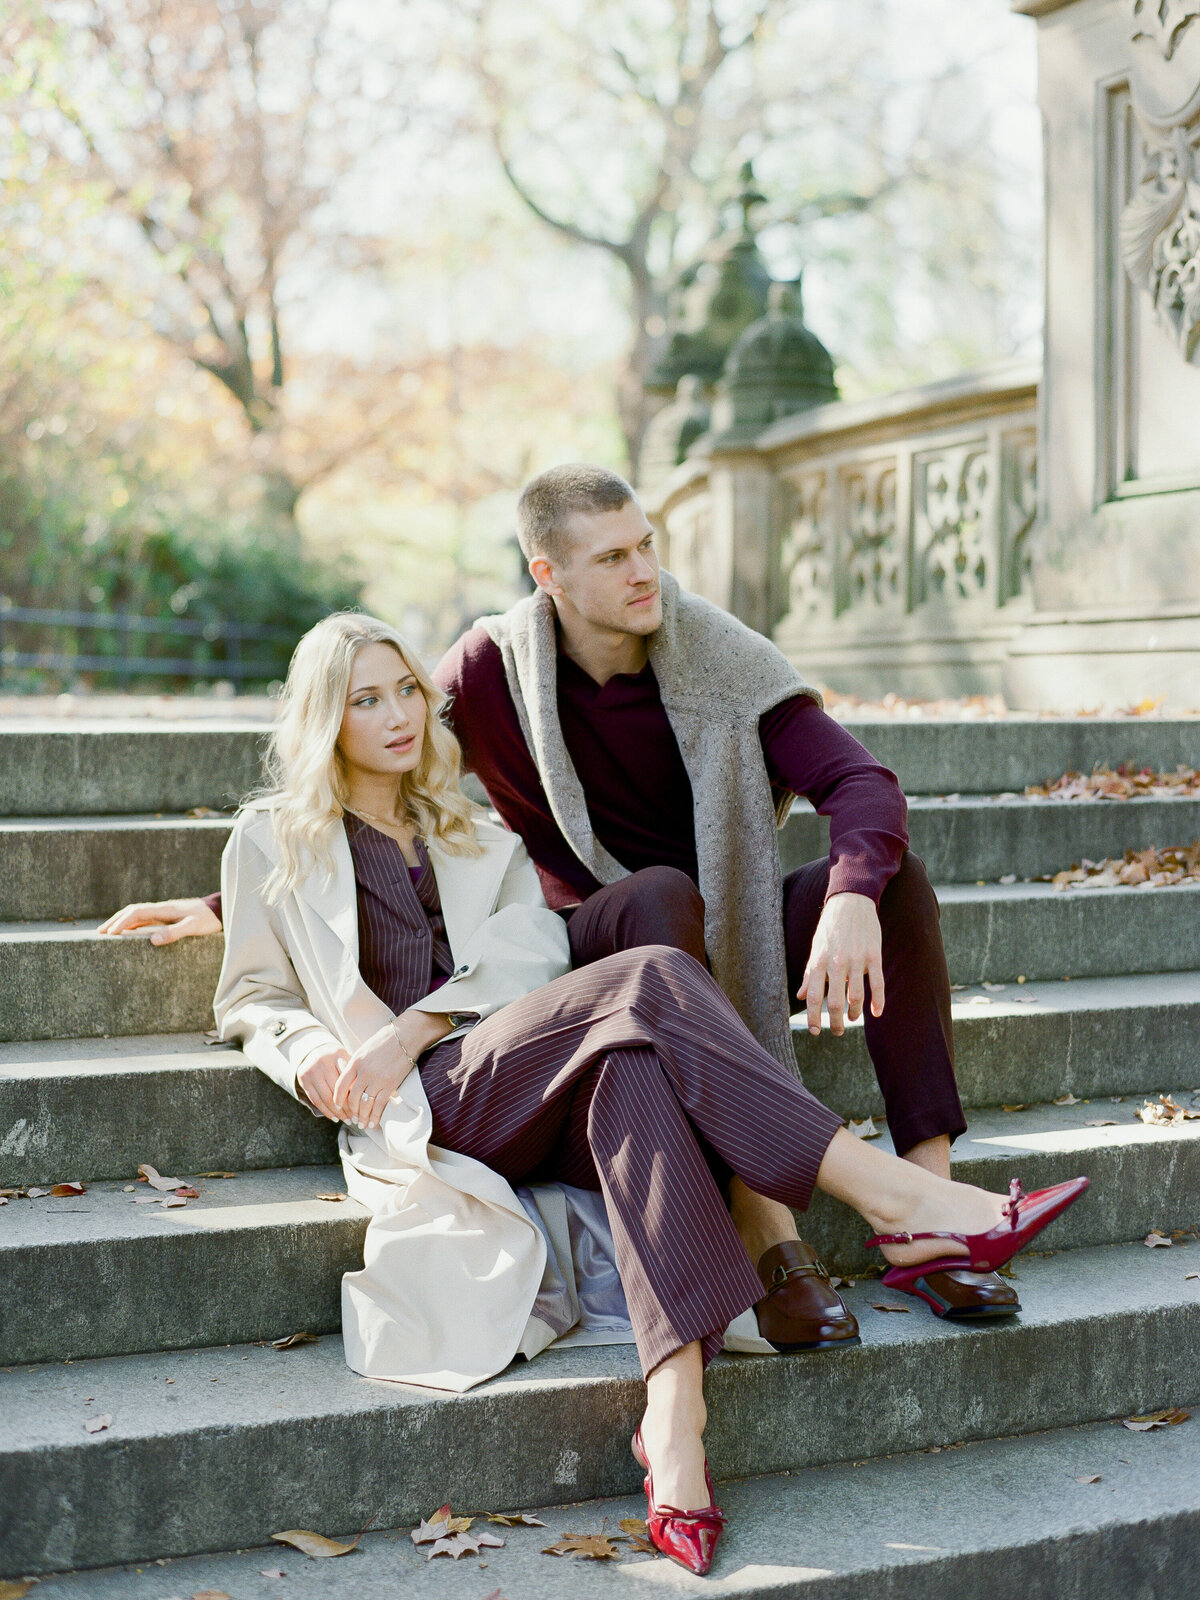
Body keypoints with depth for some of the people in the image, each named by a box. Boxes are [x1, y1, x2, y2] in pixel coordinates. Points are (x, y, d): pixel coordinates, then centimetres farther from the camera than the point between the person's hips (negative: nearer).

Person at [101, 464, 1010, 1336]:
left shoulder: (721, 660, -5)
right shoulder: (493, 669, -6)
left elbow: (863, 782, -16)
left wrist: (851, 900, -37)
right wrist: (229, 906, 0)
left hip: (728, 938, 2)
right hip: (594, 945, -2)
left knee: (893, 874, -25)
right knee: (662, 896, -37)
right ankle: (770, 1239, -40)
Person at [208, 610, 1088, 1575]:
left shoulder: (473, 835, 27)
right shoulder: (274, 842, 20)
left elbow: (532, 946, 9)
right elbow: (253, 1000, 17)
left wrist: (410, 1031, -9)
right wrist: (311, 1054, -6)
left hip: (533, 1097, 4)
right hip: (419, 1107, -3)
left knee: (630, 1067, -36)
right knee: (646, 980, -29)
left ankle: (674, 1422, -50)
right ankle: (895, 1202, -38)